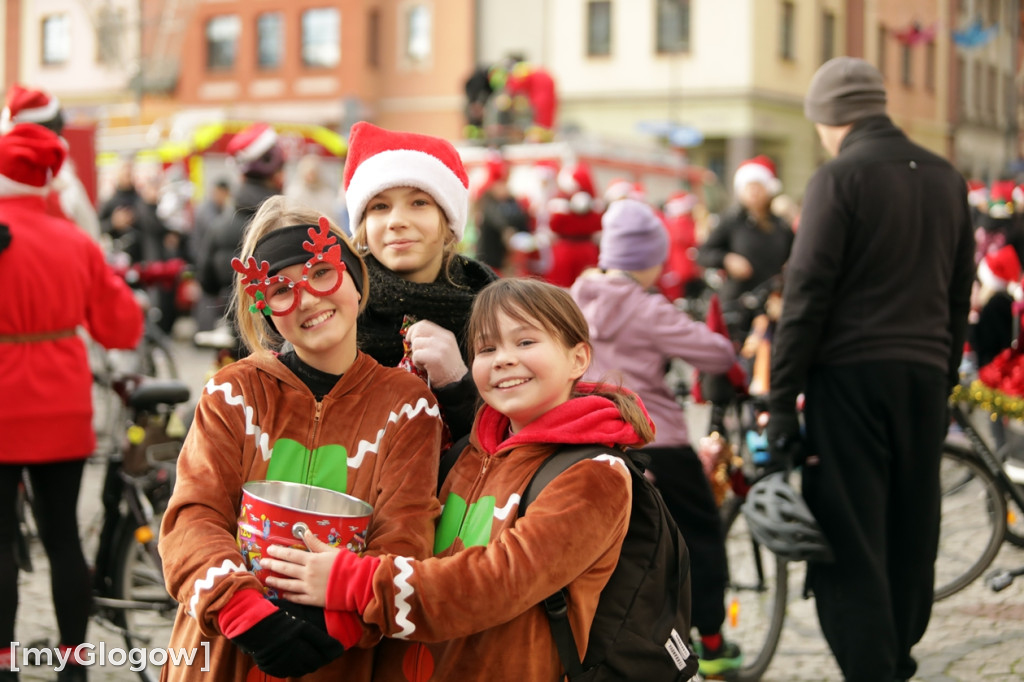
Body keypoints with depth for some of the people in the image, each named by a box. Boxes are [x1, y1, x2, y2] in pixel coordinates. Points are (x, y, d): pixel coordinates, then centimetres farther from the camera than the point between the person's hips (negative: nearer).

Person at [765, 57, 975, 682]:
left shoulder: (839, 179, -9)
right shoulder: (946, 178, 11)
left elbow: (807, 294, -12)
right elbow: (960, 292, 15)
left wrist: (782, 400, -10)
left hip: (851, 374, -6)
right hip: (924, 374, 7)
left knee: (850, 535, -3)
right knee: (912, 527, 16)